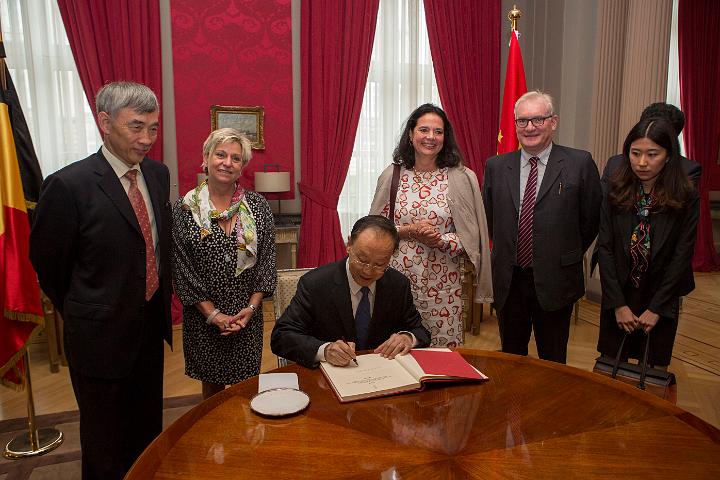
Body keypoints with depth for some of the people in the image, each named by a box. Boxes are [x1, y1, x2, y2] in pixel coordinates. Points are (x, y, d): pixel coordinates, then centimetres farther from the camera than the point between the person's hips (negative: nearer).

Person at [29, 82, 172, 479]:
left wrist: (164, 299, 10)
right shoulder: (68, 185, -19)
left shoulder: (158, 174, 0)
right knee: (106, 448, 16)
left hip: (151, 327, 6)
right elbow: (47, 264, -9)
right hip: (101, 336, -5)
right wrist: (80, 315, 3)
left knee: (149, 430, 23)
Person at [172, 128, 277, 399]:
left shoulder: (258, 206, -1)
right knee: (212, 386, 15)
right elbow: (182, 269, -7)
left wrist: (251, 308, -9)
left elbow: (267, 262, 0)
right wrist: (212, 313, -12)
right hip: (203, 316, -1)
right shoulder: (184, 209, -6)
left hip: (247, 314, 1)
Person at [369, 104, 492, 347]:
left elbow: (470, 237, -1)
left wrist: (439, 240, -17)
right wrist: (408, 232, -12)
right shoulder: (391, 175, 2)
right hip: (398, 276, 1)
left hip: (443, 283, -1)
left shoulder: (462, 178, -2)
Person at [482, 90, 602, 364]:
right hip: (509, 280, 3)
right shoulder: (496, 167, 3)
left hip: (555, 282, -2)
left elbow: (591, 219, 2)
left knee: (552, 361, 13)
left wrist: (569, 256, 5)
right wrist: (506, 252, 10)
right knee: (510, 357, 17)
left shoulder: (579, 163, -5)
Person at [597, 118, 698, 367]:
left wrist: (656, 308, -10)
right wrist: (618, 304, -10)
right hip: (619, 297, 1)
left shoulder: (686, 198, -9)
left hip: (661, 301, 0)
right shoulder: (616, 192, -6)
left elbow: (682, 257, -8)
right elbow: (605, 248, -7)